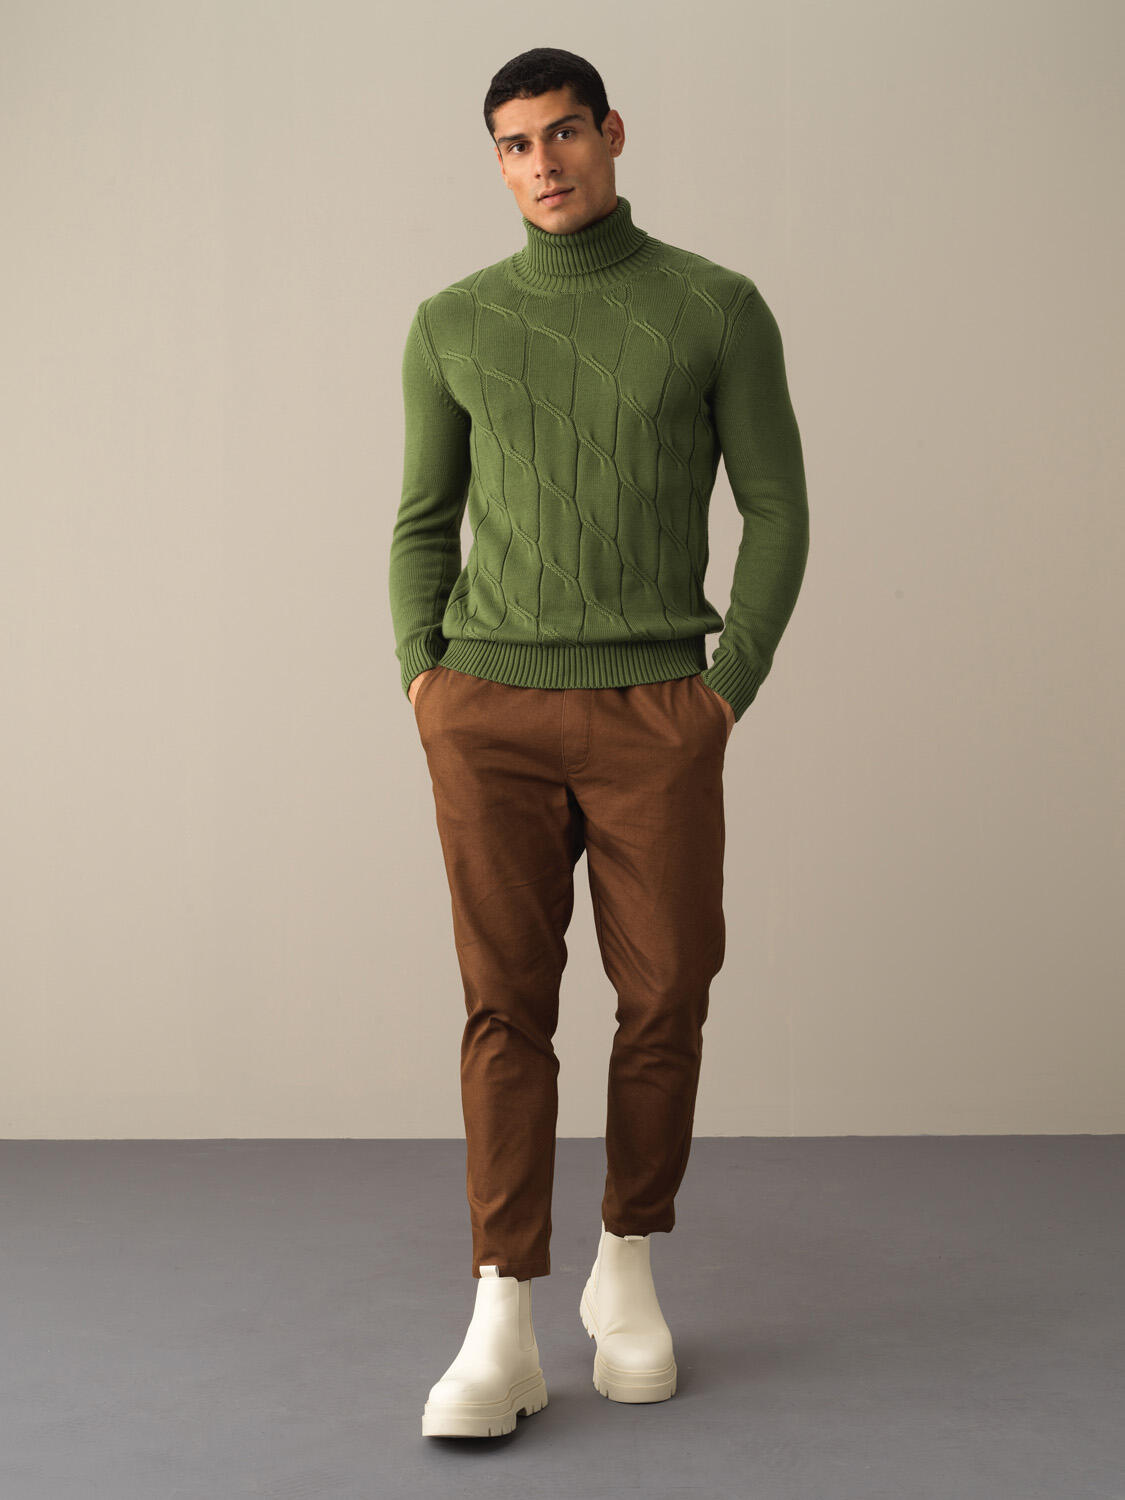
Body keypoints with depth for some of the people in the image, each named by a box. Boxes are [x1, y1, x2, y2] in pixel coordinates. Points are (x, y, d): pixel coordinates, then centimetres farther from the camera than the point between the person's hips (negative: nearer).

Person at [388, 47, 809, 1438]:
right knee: (507, 1002, -5)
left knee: (665, 996, 1)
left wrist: (731, 688, -5)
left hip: (655, 712, 0)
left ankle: (627, 1274, 22)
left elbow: (777, 511, 4)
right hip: (490, 710, 1)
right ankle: (502, 1330, -1)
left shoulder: (719, 308, 3)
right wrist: (424, 682, 0)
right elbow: (425, 524, 15)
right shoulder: (452, 324, 9)